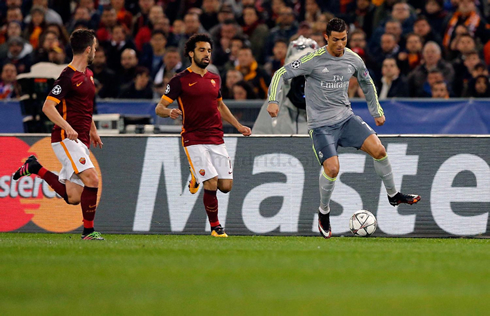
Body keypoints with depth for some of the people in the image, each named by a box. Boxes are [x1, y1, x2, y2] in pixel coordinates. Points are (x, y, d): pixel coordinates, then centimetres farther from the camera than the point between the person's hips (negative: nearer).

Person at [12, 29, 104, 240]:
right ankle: (88, 231, -12)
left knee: (73, 197, 4)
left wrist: (93, 131, 26)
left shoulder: (87, 74, 16)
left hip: (80, 140, 9)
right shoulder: (68, 76, -12)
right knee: (91, 179, -22)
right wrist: (67, 128, -29)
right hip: (65, 138, -9)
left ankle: (35, 168, 22)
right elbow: (48, 106, -18)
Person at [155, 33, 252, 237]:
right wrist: (170, 112, -25)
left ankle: (197, 180, 29)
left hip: (216, 139, 5)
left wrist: (238, 126, 25)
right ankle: (215, 227, 1)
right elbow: (159, 108, -2)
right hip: (194, 140, -5)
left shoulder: (215, 79, 14)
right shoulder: (180, 80, -2)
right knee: (211, 185, -16)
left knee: (226, 186, -2)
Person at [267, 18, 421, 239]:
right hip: (321, 125, -4)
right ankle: (324, 212, 6)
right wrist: (273, 101, -22)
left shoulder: (353, 60, 2)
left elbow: (367, 84, 21)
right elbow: (282, 74, -10)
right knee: (332, 168, -20)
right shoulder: (314, 60, -13)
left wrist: (377, 112, 24)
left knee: (378, 150, -12)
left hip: (346, 117, 4)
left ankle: (393, 195, 10)